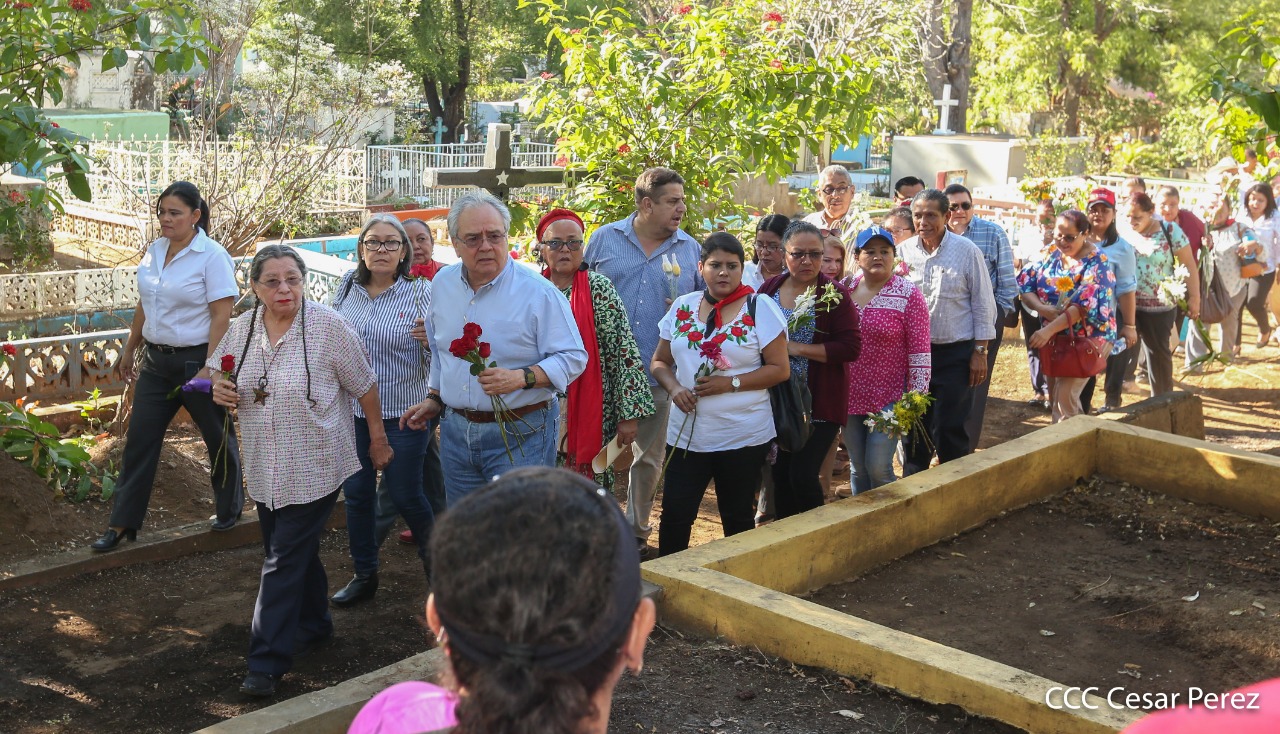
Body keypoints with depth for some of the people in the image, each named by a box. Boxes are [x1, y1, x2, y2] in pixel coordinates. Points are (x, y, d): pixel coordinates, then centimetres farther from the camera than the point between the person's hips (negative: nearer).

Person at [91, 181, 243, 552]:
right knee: (139, 438, 5)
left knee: (218, 438, 10)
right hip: (157, 361, 6)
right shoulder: (155, 251, 6)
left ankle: (230, 508, 31)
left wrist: (209, 368, -23)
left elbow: (221, 316, -19)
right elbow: (144, 306, 16)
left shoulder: (212, 256, -15)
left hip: (197, 360, -6)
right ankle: (122, 524, 12)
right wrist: (130, 349, 19)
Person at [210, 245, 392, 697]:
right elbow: (219, 372, 17)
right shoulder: (242, 328, 1)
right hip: (265, 470, 6)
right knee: (297, 553, 20)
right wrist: (220, 390, -6)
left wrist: (378, 438, -1)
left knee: (284, 562, -6)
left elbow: (364, 385, -6)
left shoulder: (329, 327, -14)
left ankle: (267, 663, 0)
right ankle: (313, 626, 41)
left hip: (314, 468, -5)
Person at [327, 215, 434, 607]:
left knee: (405, 494, 6)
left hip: (402, 415, -4)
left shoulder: (421, 292, -10)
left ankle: (434, 560, 33)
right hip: (350, 411, 4)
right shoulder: (347, 287, 2)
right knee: (356, 493, 12)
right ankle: (364, 575, 29)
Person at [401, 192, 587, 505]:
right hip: (456, 430, 6)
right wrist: (434, 398, 18)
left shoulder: (537, 291, -13)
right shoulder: (443, 283, 6)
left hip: (519, 436, -5)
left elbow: (574, 357, -12)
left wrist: (522, 377, -25)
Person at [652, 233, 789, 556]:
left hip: (744, 436, -3)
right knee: (674, 515, 2)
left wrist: (731, 383, -17)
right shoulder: (682, 307, 6)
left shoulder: (760, 308, -4)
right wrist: (674, 387, -8)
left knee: (737, 518, 11)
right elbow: (660, 362, 13)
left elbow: (779, 369, -7)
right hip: (685, 435, 3)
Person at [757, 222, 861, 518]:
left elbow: (851, 348, -13)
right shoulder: (769, 289, 5)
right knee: (780, 476, 9)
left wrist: (796, 347, -17)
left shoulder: (834, 294, -7)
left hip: (819, 404, -4)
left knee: (803, 476, -8)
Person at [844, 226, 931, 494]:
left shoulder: (909, 295, -9)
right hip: (850, 397, 4)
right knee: (857, 468, 13)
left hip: (889, 398, -4)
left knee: (878, 468, -6)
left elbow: (919, 352, -10)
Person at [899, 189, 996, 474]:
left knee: (950, 429, 0)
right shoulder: (903, 251, 2)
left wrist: (980, 352, -6)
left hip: (955, 354, -3)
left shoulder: (967, 251, -6)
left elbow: (983, 304, -3)